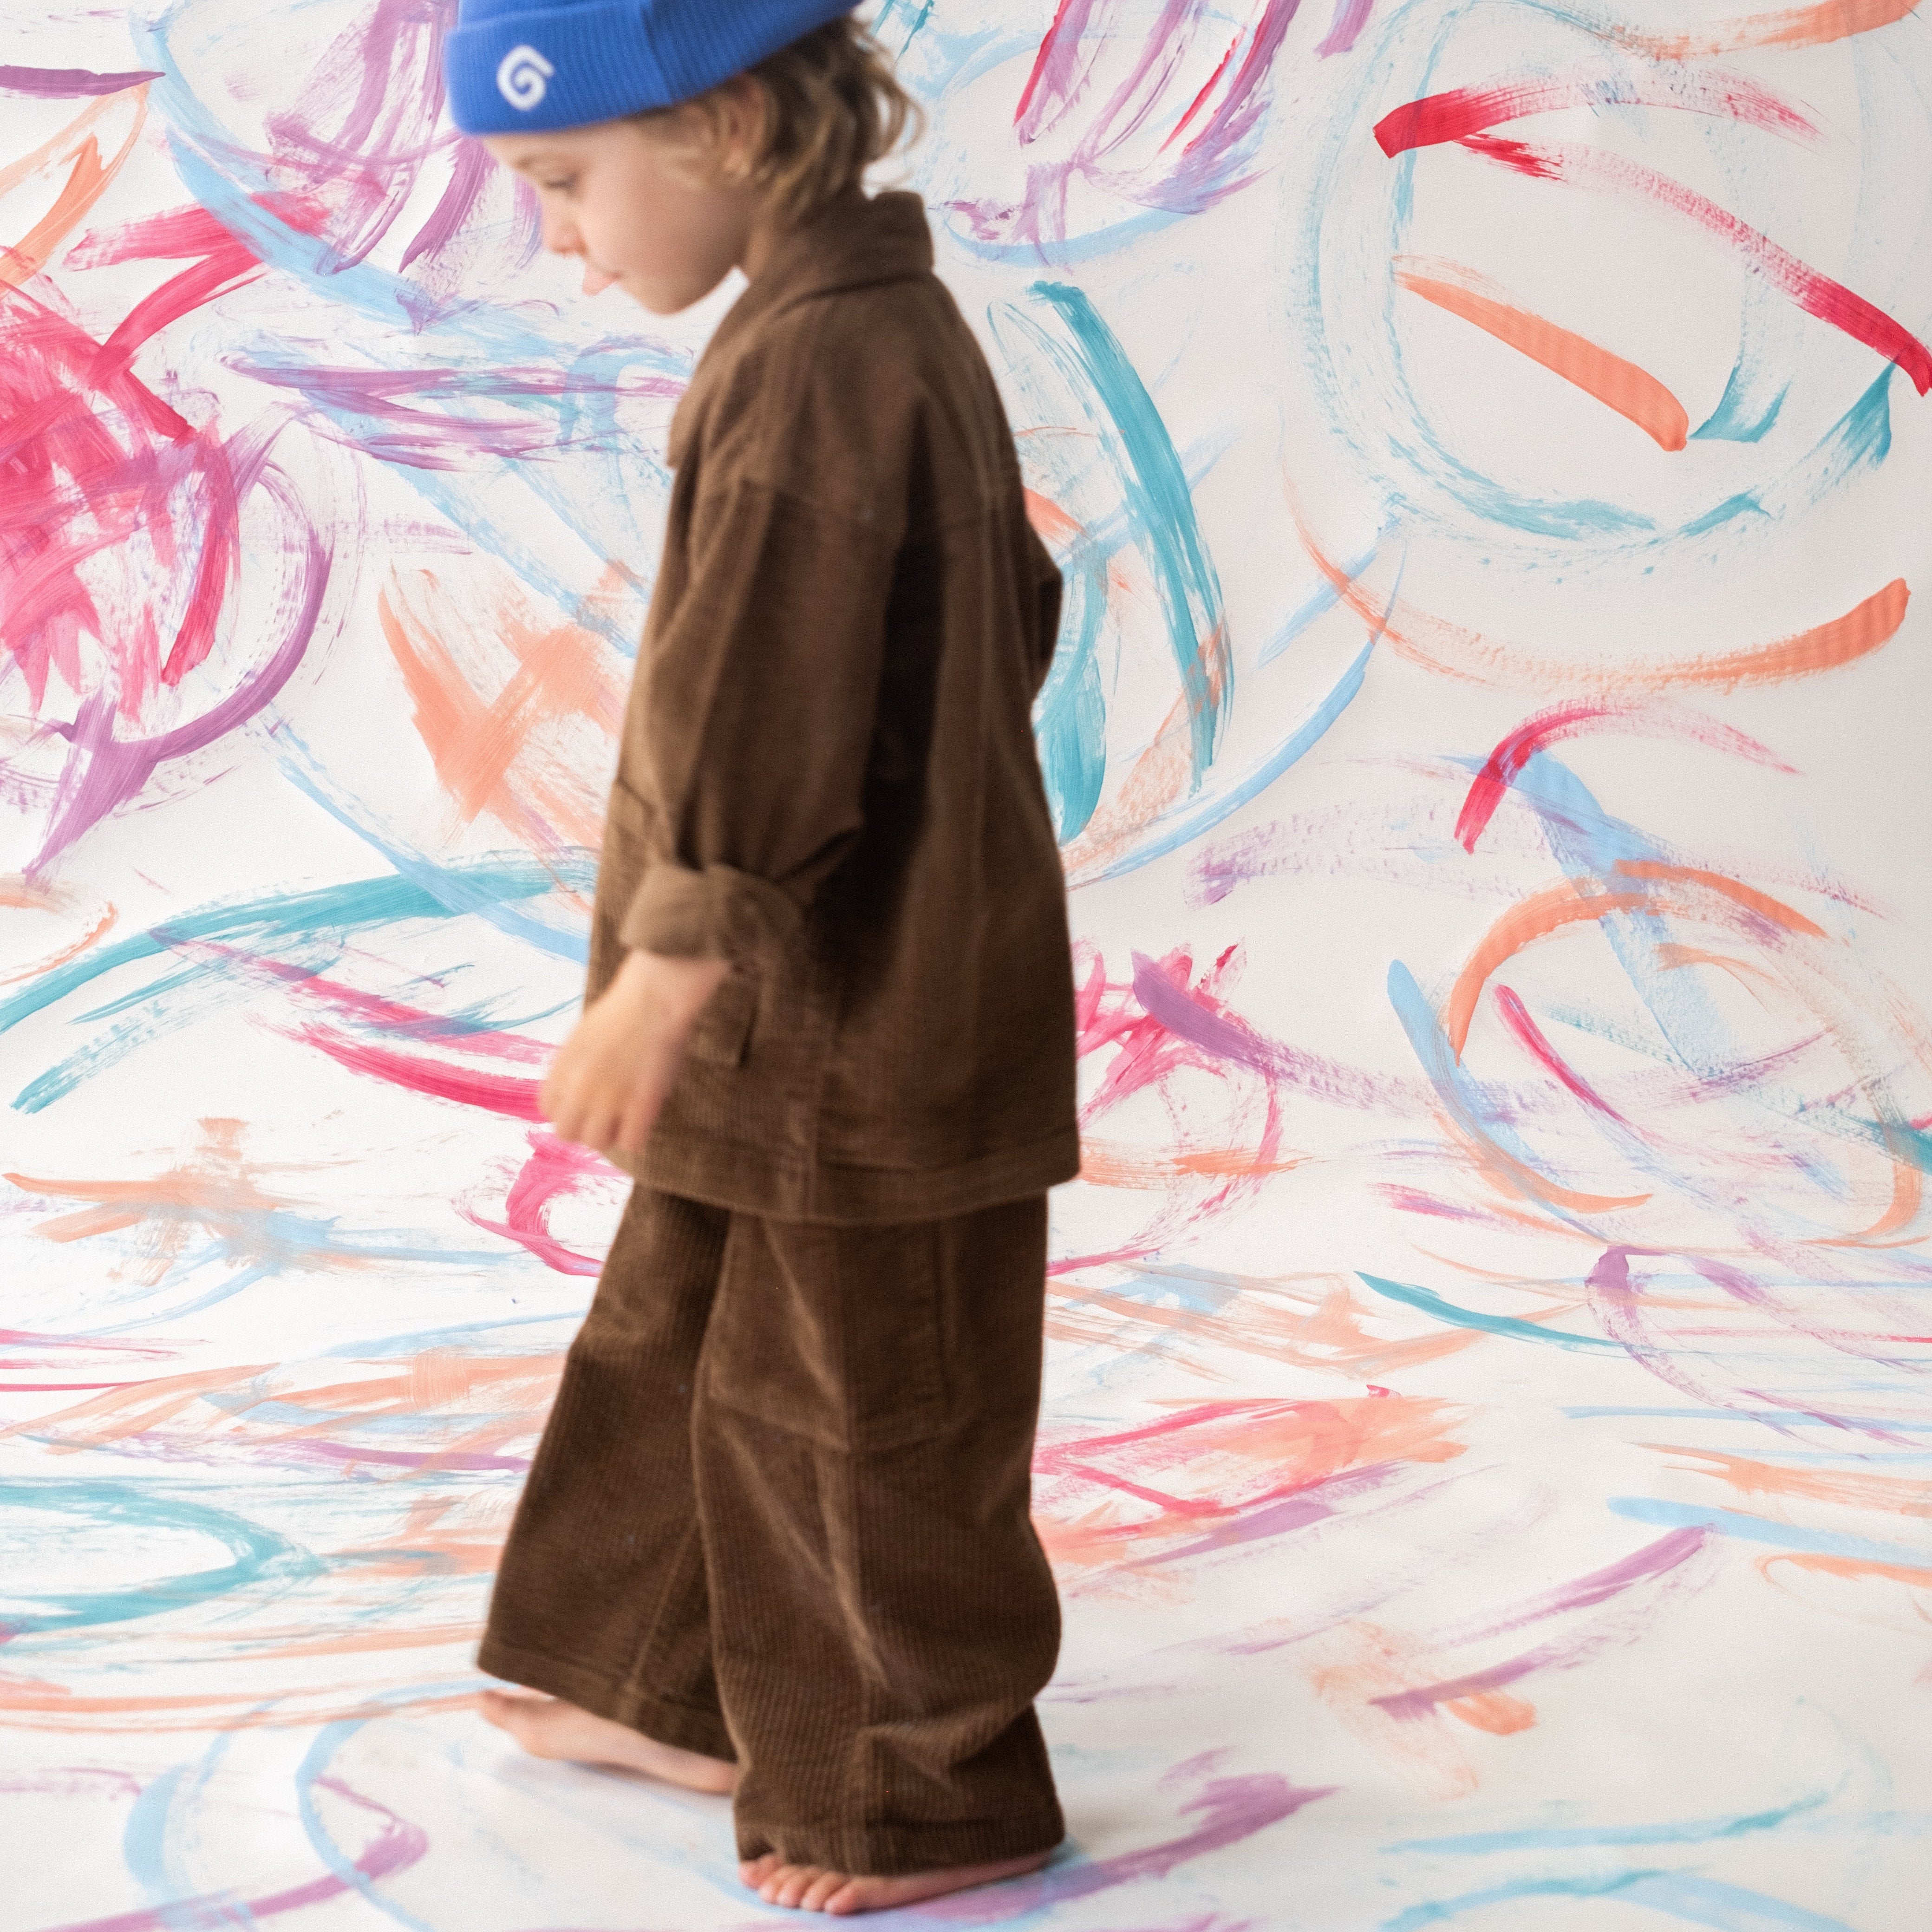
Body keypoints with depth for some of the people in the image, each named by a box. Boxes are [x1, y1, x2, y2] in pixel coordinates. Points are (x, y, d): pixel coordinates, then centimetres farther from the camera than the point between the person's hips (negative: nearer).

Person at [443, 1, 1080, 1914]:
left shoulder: (813, 367, -23)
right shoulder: (898, 326, 9)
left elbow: (769, 711, -28)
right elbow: (1010, 609, 18)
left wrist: (665, 973, -28)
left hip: (866, 1029, -10)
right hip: (824, 1009, 10)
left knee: (861, 1410, 4)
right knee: (686, 1339, 21)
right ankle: (687, 1697, 37)